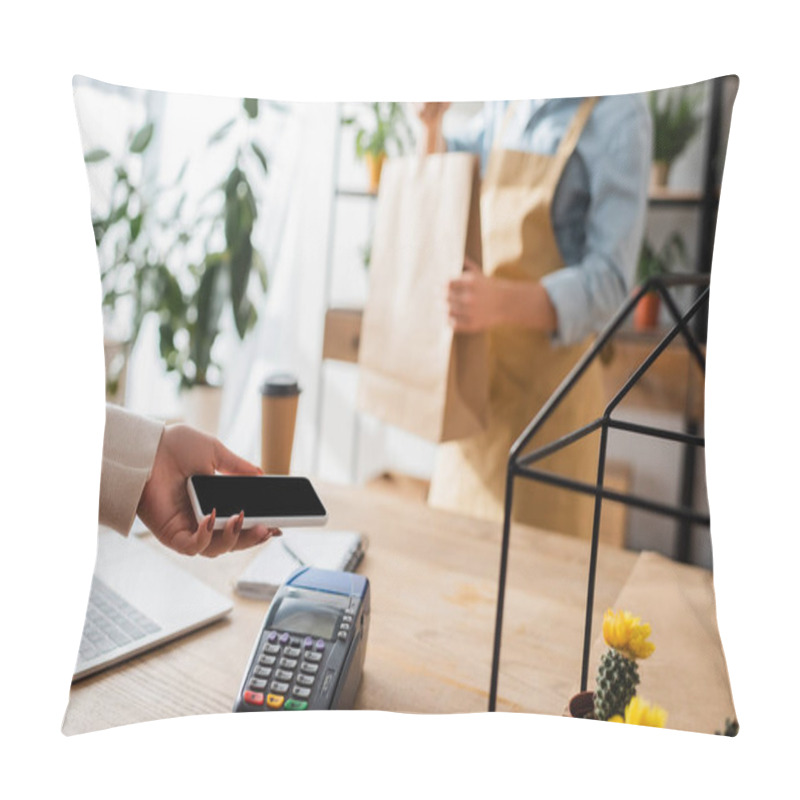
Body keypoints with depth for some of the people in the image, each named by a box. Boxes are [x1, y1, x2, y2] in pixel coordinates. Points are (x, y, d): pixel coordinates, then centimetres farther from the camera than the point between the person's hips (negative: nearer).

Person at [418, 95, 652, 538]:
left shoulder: (618, 115, -12)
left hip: (547, 383, -6)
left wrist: (502, 303, -36)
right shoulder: (506, 107, 9)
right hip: (479, 377, 7)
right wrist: (430, 122, 6)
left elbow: (608, 281, -19)